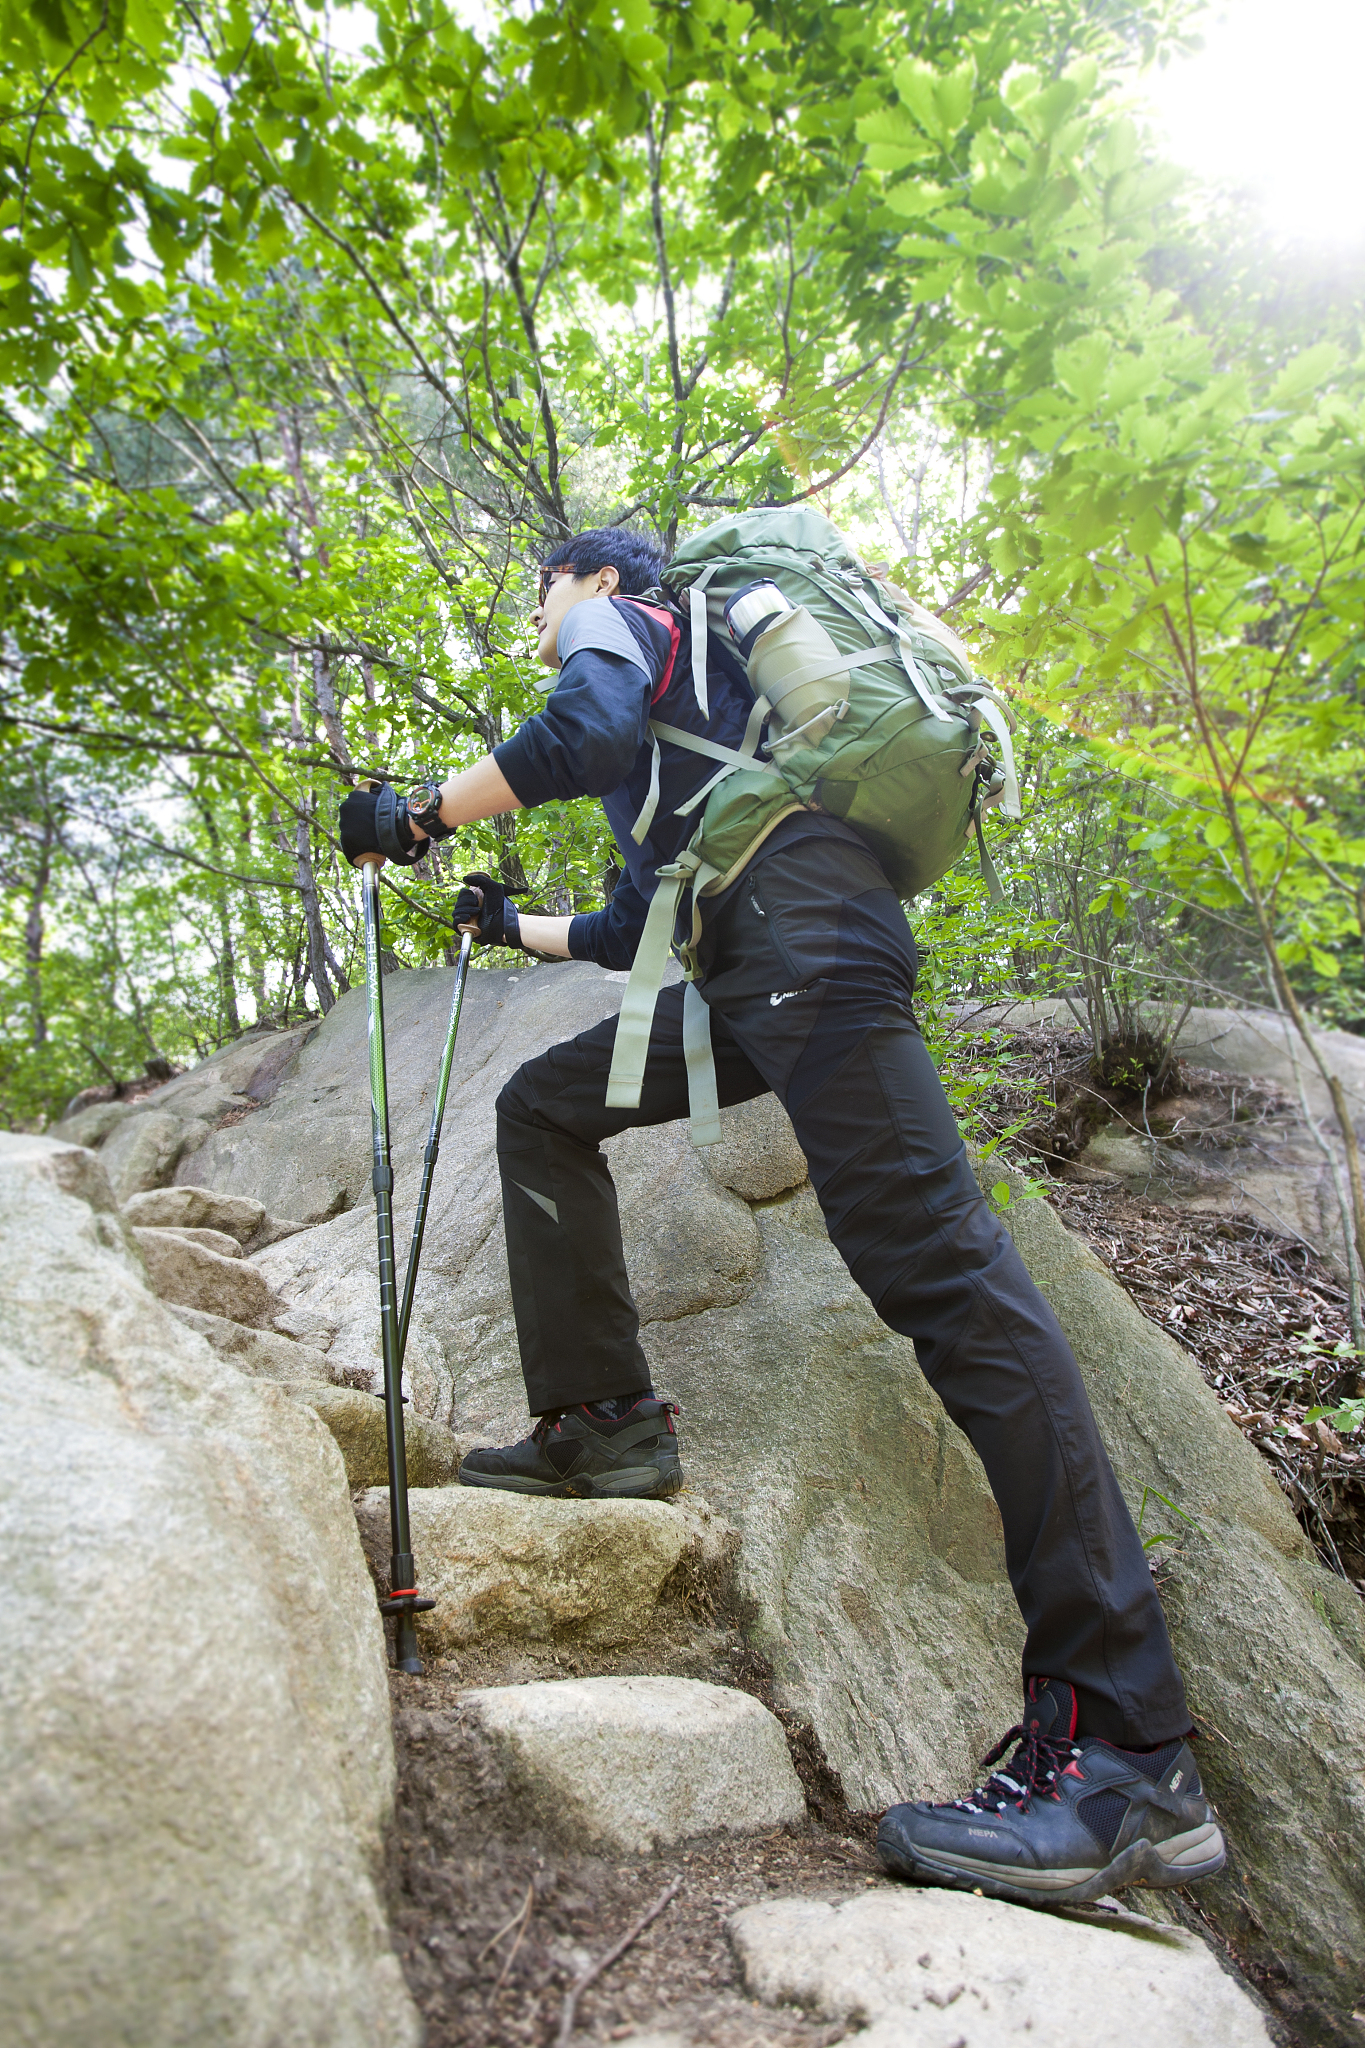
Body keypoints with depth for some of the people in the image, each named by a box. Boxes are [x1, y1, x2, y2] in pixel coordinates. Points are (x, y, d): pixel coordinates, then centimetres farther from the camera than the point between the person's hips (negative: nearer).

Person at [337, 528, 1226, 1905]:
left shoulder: (624, 617, 17)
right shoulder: (661, 702, 41)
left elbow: (586, 727, -9)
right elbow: (643, 926, 40)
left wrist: (420, 815, 1)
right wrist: (516, 928, 50)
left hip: (802, 928, -10)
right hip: (742, 966, 10)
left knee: (932, 1264, -19)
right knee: (543, 1106, 14)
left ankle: (1125, 1755, -20)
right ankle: (605, 1425, 8)